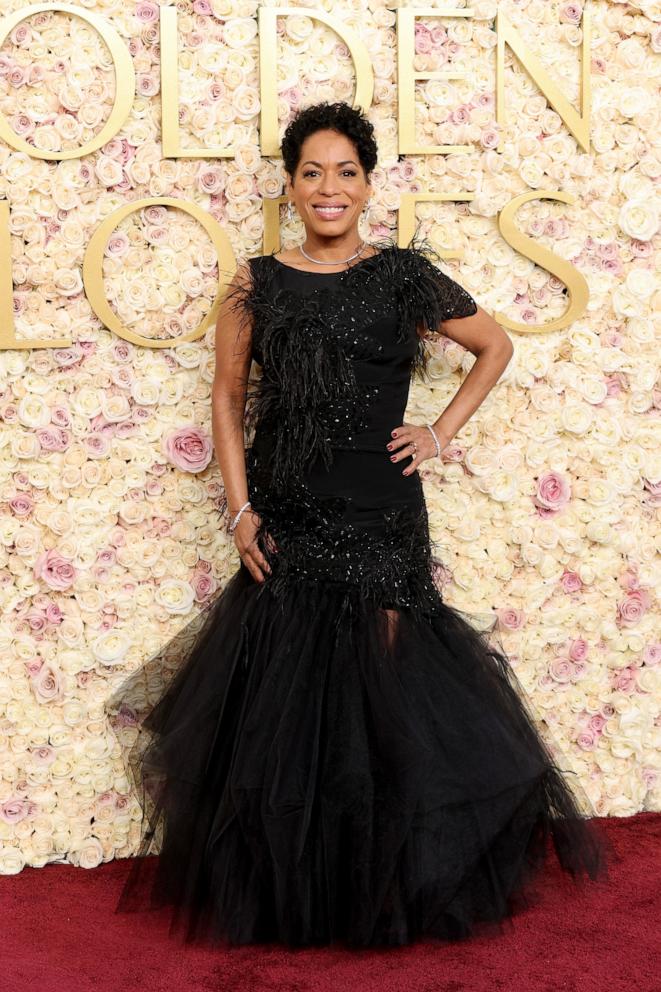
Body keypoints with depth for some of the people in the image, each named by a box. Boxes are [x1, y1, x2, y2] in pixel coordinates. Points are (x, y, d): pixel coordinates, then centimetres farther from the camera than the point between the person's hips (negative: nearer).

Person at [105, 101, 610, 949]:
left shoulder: (403, 273, 2)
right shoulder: (259, 284, 3)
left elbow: (496, 346, 12)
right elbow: (229, 396, 8)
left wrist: (442, 433, 4)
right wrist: (239, 508, 0)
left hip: (379, 516, 0)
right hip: (286, 521, 1)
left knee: (386, 693, 2)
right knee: (282, 696, 4)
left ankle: (389, 886, 21)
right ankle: (287, 888, 21)